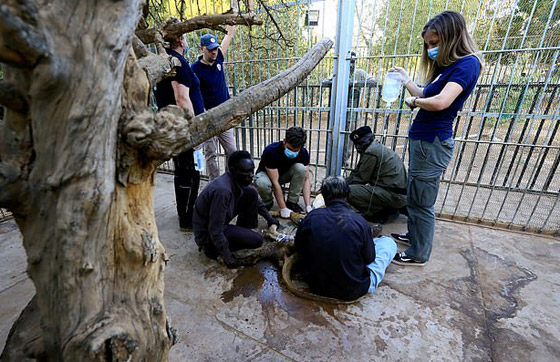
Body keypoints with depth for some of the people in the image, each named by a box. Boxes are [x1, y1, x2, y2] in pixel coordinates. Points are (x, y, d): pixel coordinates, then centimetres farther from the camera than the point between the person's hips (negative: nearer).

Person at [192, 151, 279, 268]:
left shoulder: (238, 180, -8)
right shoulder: (222, 191, -35)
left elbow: (256, 199, 13)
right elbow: (215, 230, -29)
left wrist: (269, 218, 12)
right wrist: (227, 256, -19)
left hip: (222, 222, 8)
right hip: (208, 233, -8)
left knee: (251, 193, -5)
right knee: (257, 240, -19)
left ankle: (243, 232, 10)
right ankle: (213, 247, -1)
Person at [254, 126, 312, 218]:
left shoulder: (303, 153, -22)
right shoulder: (271, 151, -34)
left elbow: (306, 179, -18)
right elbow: (275, 182, -33)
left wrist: (308, 206, -28)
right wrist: (283, 209, -32)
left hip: (285, 174, 3)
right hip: (266, 173, -3)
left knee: (300, 168, -29)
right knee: (262, 183, -39)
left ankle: (292, 202, -12)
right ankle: (267, 203, -4)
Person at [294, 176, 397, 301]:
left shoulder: (311, 218, -13)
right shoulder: (359, 221, -21)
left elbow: (298, 248, 2)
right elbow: (369, 258, -6)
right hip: (353, 291, -3)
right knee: (388, 242, 13)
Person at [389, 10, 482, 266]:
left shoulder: (467, 63, -11)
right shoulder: (448, 66, 18)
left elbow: (441, 102, -25)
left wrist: (414, 101, -8)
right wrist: (406, 80, 17)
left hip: (432, 143, -10)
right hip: (422, 140, 10)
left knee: (421, 202, -1)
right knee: (414, 197, 20)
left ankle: (418, 254, 15)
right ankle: (414, 235, 38)